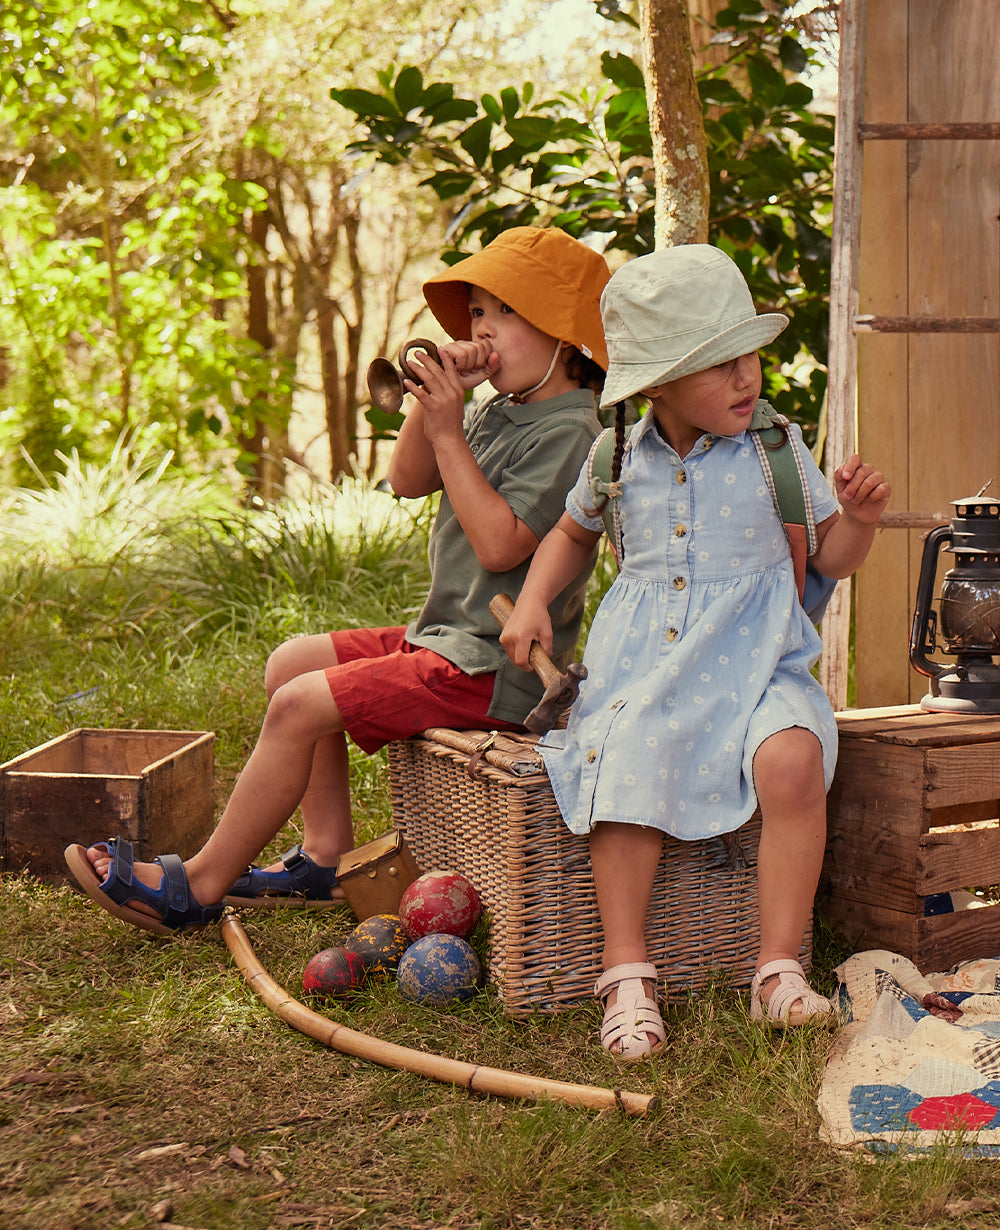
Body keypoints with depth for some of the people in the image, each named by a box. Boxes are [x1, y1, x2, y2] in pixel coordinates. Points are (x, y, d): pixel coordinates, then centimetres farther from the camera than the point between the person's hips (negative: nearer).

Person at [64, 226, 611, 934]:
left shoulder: (568, 431, -17)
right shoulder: (501, 413, 14)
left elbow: (500, 545, -27)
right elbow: (408, 480, 11)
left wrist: (448, 433, -23)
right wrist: (436, 398, -5)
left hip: (494, 669, -11)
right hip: (452, 638, 11)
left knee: (301, 705, -16)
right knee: (291, 664, 12)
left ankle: (201, 884, -4)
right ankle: (327, 859, 12)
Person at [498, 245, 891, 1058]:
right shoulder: (619, 460, 4)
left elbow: (833, 559, 8)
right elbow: (573, 534, 25)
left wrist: (859, 519, -14)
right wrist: (534, 602, 10)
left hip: (753, 659, -1)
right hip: (644, 660, 2)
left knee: (791, 760, -30)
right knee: (625, 767, -27)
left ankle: (780, 967, -19)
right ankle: (627, 972, -16)